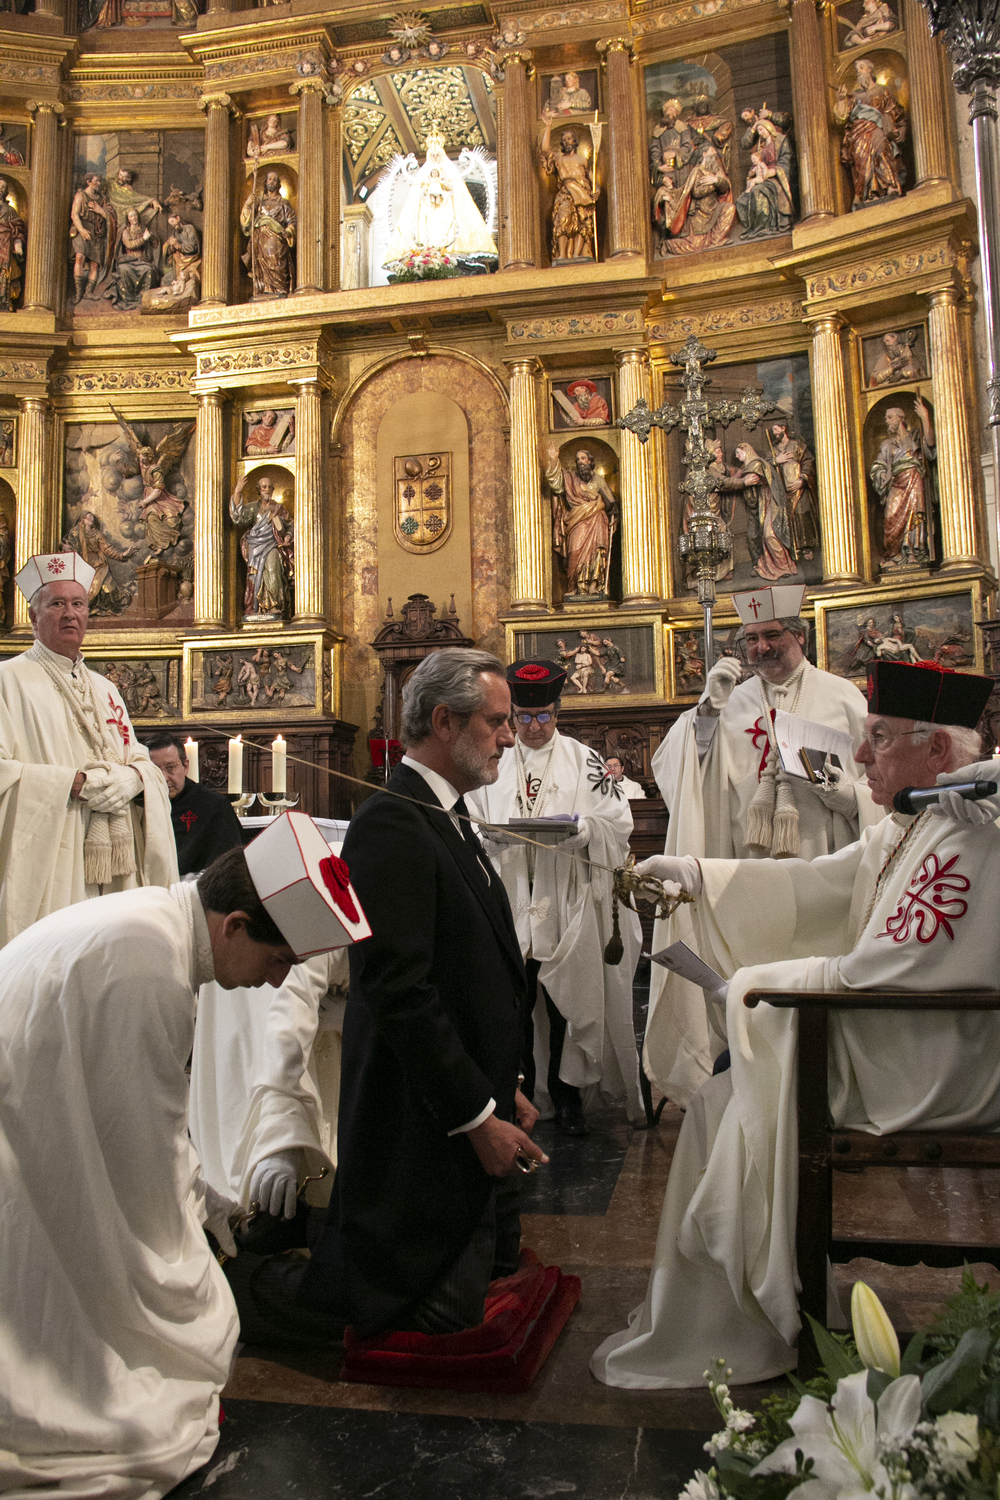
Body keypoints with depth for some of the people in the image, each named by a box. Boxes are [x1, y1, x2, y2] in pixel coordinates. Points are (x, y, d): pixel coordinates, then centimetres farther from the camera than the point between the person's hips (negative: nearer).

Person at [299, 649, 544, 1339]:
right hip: (425, 1126, -10)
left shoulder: (448, 816, 11)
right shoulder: (392, 824, -22)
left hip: (474, 1111, 10)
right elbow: (400, 991, -26)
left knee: (492, 1270, 19)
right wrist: (479, 1115, -21)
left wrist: (503, 1087, 12)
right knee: (443, 1316, 0)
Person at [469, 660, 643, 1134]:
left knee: (568, 1002, 4)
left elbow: (618, 823, -1)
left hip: (568, 904, -1)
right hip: (510, 906, 2)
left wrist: (578, 827, -19)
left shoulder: (585, 761, 5)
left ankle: (567, 1095, 18)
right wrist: (491, 834, -13)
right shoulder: (495, 765, 12)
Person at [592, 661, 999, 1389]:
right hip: (892, 1036, 9)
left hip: (927, 1071, -9)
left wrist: (754, 983, -14)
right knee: (722, 1101, 9)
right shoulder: (913, 826, 7)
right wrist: (694, 872, 2)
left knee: (741, 1104, -3)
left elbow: (877, 973, -26)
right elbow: (818, 882, 8)